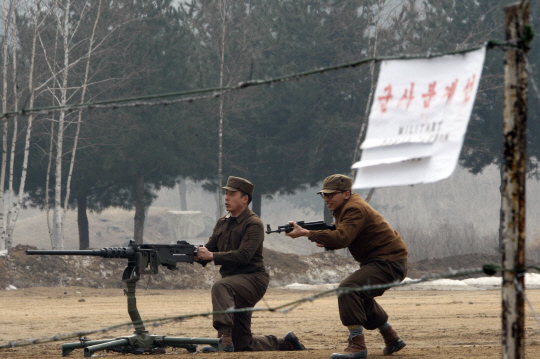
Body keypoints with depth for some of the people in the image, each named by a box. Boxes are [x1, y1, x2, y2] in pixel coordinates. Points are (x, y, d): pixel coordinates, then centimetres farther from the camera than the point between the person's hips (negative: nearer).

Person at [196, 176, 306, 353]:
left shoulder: (253, 224, -10)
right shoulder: (222, 223, 14)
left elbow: (244, 255, -22)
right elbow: (210, 249, 8)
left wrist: (212, 256, -28)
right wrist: (198, 253, -15)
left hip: (252, 278, -8)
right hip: (234, 282, 8)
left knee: (220, 287, -38)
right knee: (244, 345, 9)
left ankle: (224, 337, -47)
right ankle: (285, 343, 31)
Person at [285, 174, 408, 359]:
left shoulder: (355, 209, -19)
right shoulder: (345, 208, 14)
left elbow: (341, 238, -34)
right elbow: (342, 238, 15)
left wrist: (306, 233, -38)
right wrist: (323, 240, -6)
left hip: (389, 263, -12)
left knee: (348, 288, -27)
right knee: (361, 295, 30)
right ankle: (392, 340, 40)